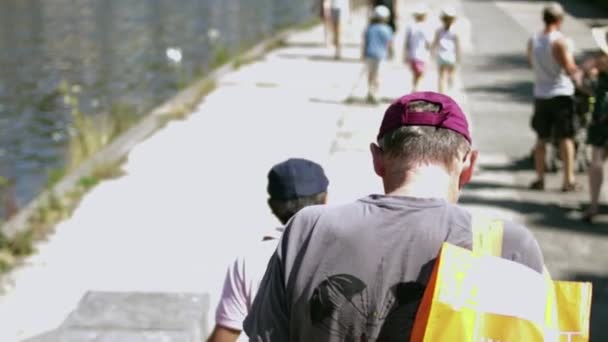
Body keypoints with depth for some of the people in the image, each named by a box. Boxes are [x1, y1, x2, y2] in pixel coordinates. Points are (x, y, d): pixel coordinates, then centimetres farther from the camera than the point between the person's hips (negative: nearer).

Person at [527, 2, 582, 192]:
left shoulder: (532, 41, 0)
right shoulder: (559, 41, -17)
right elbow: (569, 69, -16)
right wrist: (579, 71, 3)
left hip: (540, 95, 5)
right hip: (561, 94, -5)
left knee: (541, 138, 14)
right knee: (566, 138, 4)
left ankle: (540, 178, 16)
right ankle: (568, 180, 5)